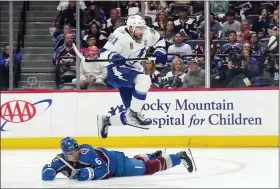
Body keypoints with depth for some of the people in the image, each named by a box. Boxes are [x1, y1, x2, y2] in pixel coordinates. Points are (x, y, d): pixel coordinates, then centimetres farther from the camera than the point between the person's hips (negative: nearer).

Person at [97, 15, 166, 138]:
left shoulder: (147, 33, -4)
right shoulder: (120, 35, -22)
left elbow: (159, 40, 18)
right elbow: (103, 53, -25)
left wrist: (160, 51, 0)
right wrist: (113, 56, -45)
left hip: (132, 73, 7)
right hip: (116, 72, -7)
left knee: (132, 114, 3)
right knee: (144, 80, -36)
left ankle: (107, 121, 24)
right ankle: (133, 113, -22)